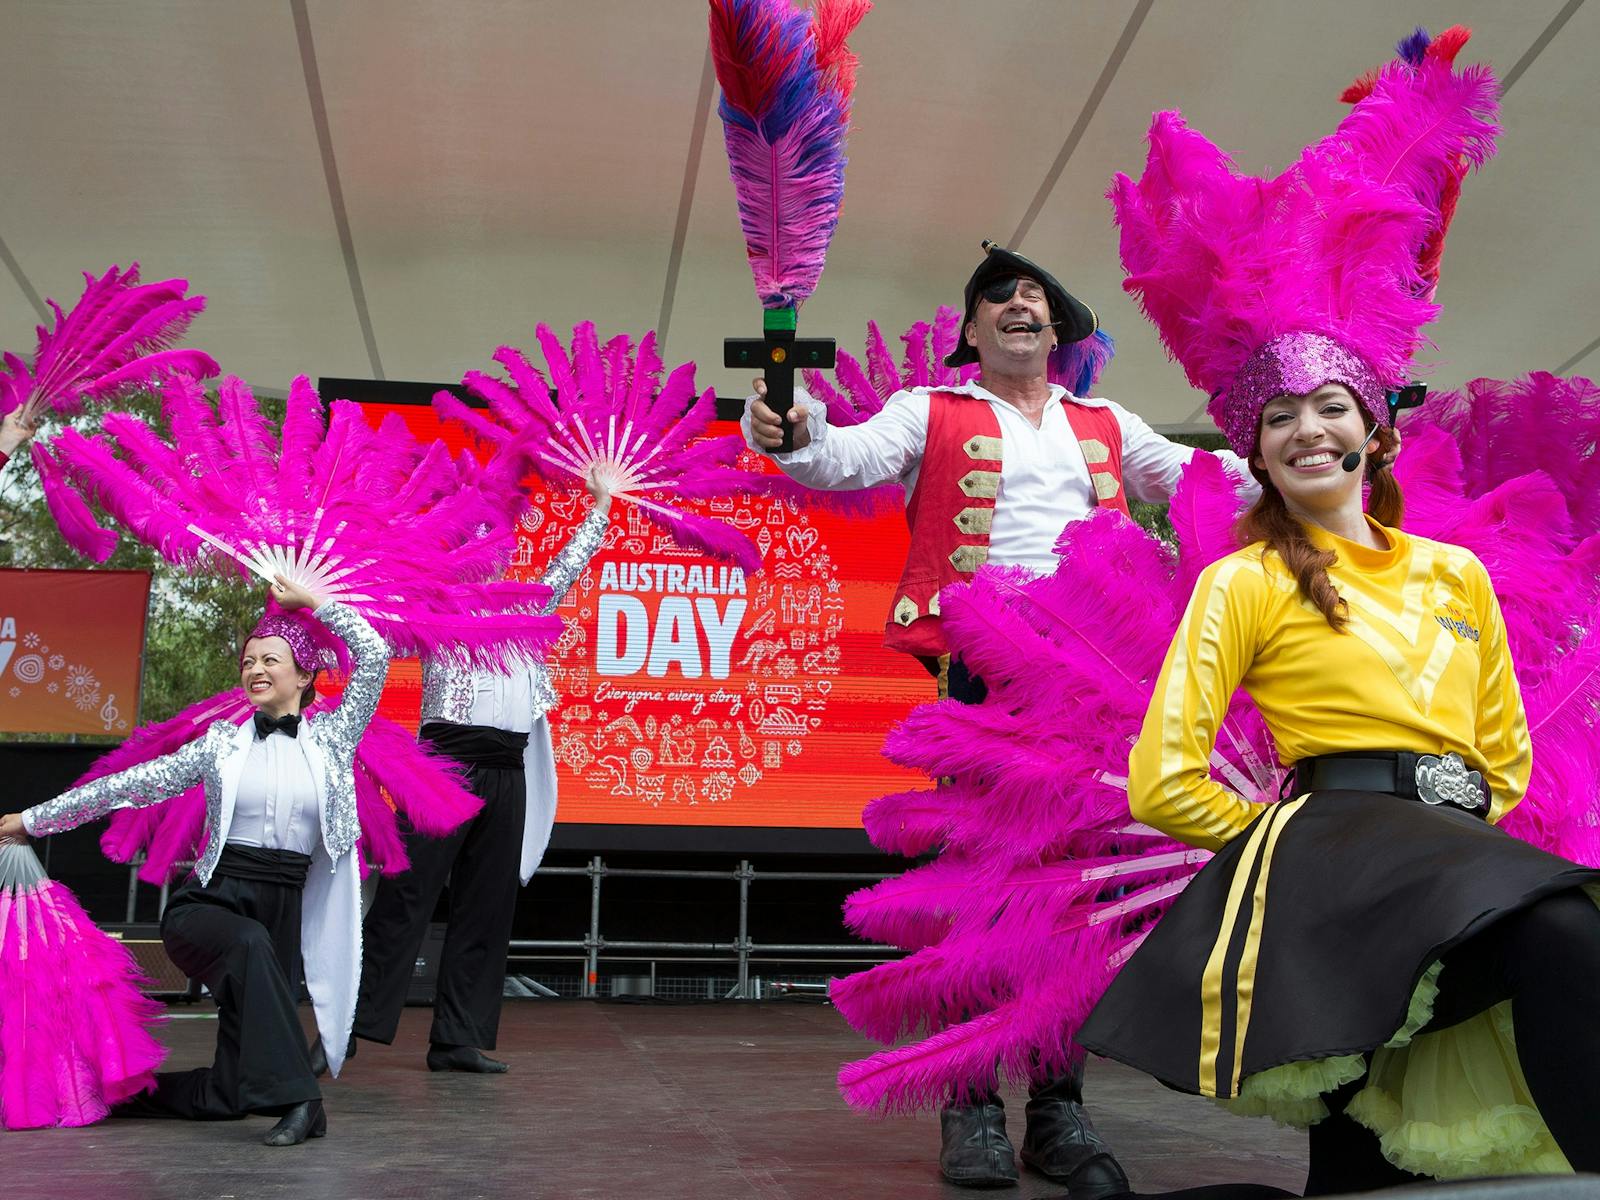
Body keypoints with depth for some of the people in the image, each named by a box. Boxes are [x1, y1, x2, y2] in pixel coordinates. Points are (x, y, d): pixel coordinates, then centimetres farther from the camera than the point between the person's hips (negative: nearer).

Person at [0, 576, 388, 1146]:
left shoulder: (331, 737, 7)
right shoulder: (223, 742, 9)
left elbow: (374, 656, 1)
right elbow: (133, 783, 10)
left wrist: (313, 601, 7)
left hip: (285, 913, 1)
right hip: (208, 902, -1)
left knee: (230, 1094, -2)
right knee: (250, 944, -40)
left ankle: (134, 1090, 27)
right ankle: (295, 1097, -35)